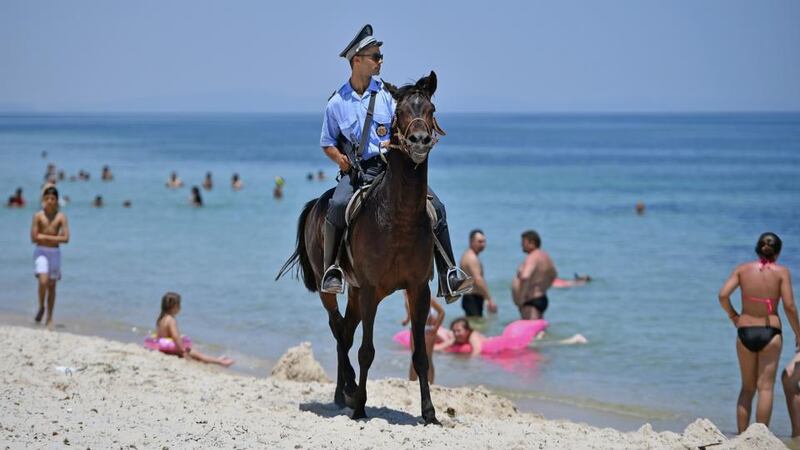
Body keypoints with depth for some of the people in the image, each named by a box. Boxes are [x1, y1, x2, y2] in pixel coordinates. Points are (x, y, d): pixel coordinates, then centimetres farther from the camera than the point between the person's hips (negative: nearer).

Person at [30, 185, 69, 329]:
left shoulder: (61, 217, -1)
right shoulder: (38, 216, -3)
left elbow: (65, 238, -10)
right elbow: (34, 238, -8)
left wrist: (45, 237, -11)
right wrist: (54, 237, -8)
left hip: (55, 252, 1)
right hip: (41, 252, -1)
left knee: (52, 285, 6)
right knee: (43, 281, -20)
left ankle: (49, 318, 16)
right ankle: (41, 308, 7)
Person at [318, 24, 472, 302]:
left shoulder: (388, 93, 8)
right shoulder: (337, 103, 6)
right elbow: (327, 144, 15)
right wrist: (340, 159, -6)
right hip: (356, 171, -2)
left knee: (435, 206, -15)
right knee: (338, 206, -34)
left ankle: (448, 278, -10)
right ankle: (331, 269, -17)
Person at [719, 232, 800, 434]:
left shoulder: (743, 269, 2)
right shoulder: (781, 272, -4)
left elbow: (723, 295, -8)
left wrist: (733, 316, 9)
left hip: (745, 332, 2)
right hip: (770, 332, -2)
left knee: (747, 388, 14)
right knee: (765, 387, 2)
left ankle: (742, 435, 12)